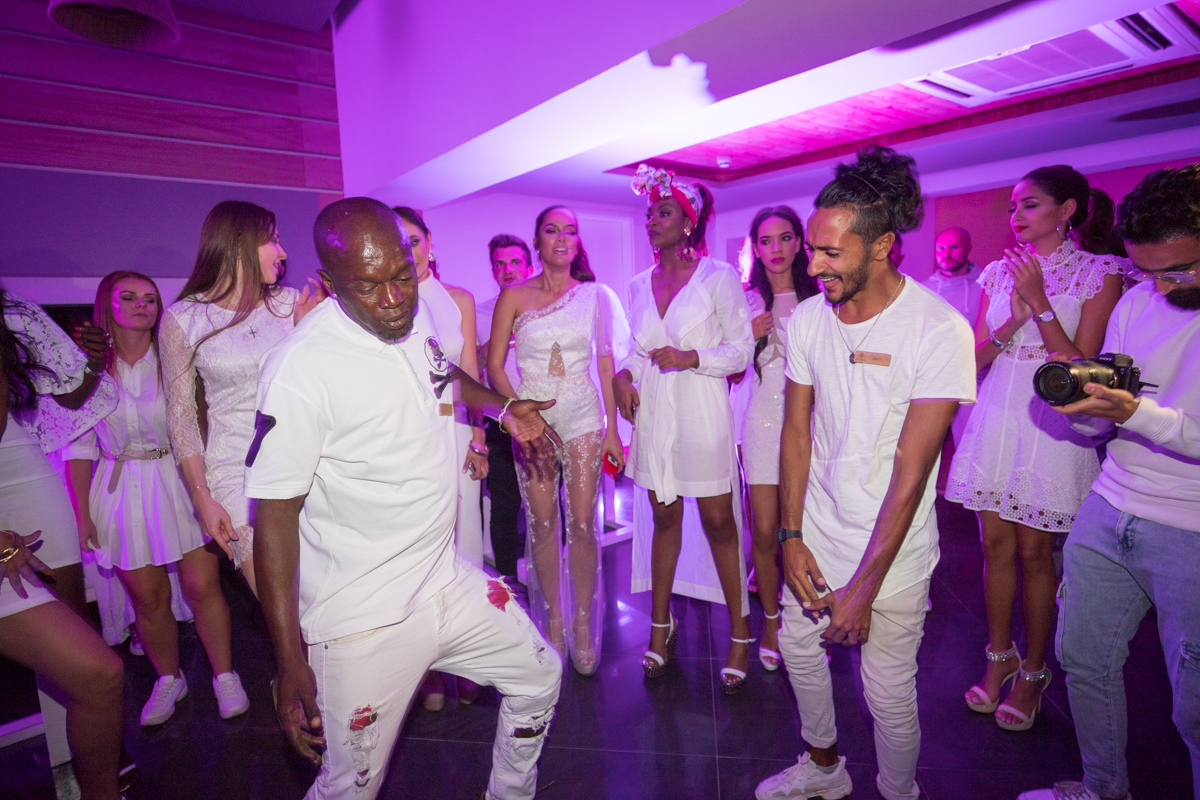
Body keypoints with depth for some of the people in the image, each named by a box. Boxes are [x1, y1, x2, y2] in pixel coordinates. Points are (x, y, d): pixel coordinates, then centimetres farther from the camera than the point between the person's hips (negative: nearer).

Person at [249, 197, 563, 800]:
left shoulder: (415, 320, -1)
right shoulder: (301, 367, -22)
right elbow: (275, 513, -18)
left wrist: (503, 407, 10)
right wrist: (289, 661, -17)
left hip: (448, 581, 7)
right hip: (364, 619, -7)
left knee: (539, 677, 20)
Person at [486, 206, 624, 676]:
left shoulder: (594, 295, 7)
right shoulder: (514, 297, 3)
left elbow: (606, 363, 7)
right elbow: (494, 364, 2)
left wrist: (612, 429, 4)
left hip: (583, 416, 1)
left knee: (582, 525, 0)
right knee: (542, 525, 5)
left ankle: (582, 622, 19)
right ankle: (553, 618, 25)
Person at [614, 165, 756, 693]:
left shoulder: (718, 276, -3)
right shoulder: (639, 286, 11)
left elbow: (742, 348, -5)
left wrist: (688, 358, -17)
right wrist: (623, 374, -2)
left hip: (702, 415, -4)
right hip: (654, 414, 4)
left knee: (719, 522, 2)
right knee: (664, 518, 13)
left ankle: (740, 634, 20)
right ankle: (661, 625, 28)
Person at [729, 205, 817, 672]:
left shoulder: (818, 300, 4)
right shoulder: (746, 302, 6)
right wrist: (747, 336, -8)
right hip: (762, 423, 0)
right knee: (765, 532, 2)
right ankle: (771, 620, 24)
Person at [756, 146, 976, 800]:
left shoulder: (939, 330, -18)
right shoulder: (807, 318, -3)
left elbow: (911, 468, -19)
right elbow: (797, 429, 2)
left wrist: (864, 587, -16)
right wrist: (792, 537, -3)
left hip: (892, 551, -5)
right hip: (816, 535, 5)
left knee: (889, 696, 8)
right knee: (799, 651, 19)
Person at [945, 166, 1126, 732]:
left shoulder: (1100, 272, -1)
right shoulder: (998, 272, 10)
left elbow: (1081, 365, -9)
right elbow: (975, 356, 6)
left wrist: (1039, 301, -15)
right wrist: (1012, 323, -12)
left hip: (1051, 423, -3)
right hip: (995, 417, 4)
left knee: (1033, 551, 4)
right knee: (996, 543, 9)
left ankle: (1032, 672, 23)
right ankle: (999, 658, 26)